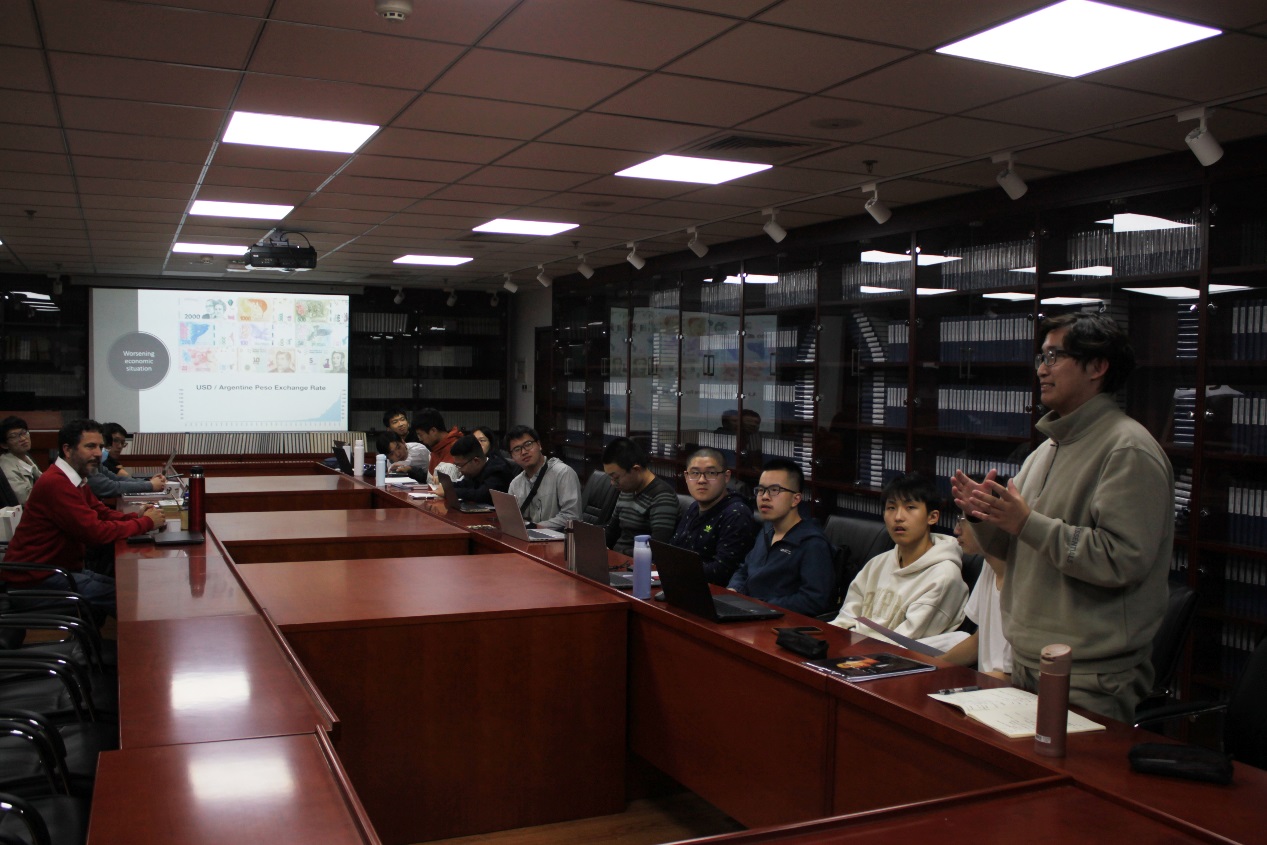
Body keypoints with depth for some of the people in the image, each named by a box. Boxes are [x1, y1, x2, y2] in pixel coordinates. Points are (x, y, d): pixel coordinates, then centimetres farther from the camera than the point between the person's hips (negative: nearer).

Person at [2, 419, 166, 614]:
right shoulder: (55, 483, -22)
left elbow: (103, 513, 11)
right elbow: (95, 532, -26)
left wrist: (139, 517, -9)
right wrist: (146, 523, -15)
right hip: (37, 578, -10)